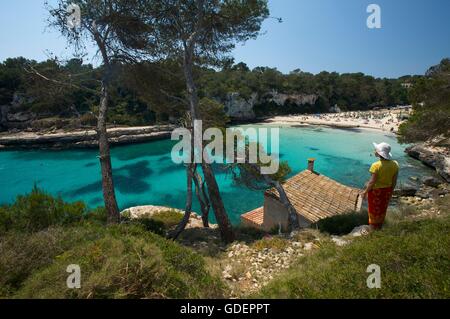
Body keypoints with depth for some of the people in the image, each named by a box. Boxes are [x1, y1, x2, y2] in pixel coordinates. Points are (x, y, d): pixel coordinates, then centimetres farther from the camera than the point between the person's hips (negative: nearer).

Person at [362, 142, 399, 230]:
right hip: (387, 190, 5)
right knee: (382, 210, 22)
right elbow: (394, 181, -1)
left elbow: (372, 182, -22)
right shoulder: (395, 164, -8)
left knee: (374, 211, 13)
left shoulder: (376, 165, -26)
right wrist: (391, 191, 14)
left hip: (376, 191, -5)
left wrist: (365, 192, -8)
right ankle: (379, 229, 39)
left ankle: (373, 231, 27)